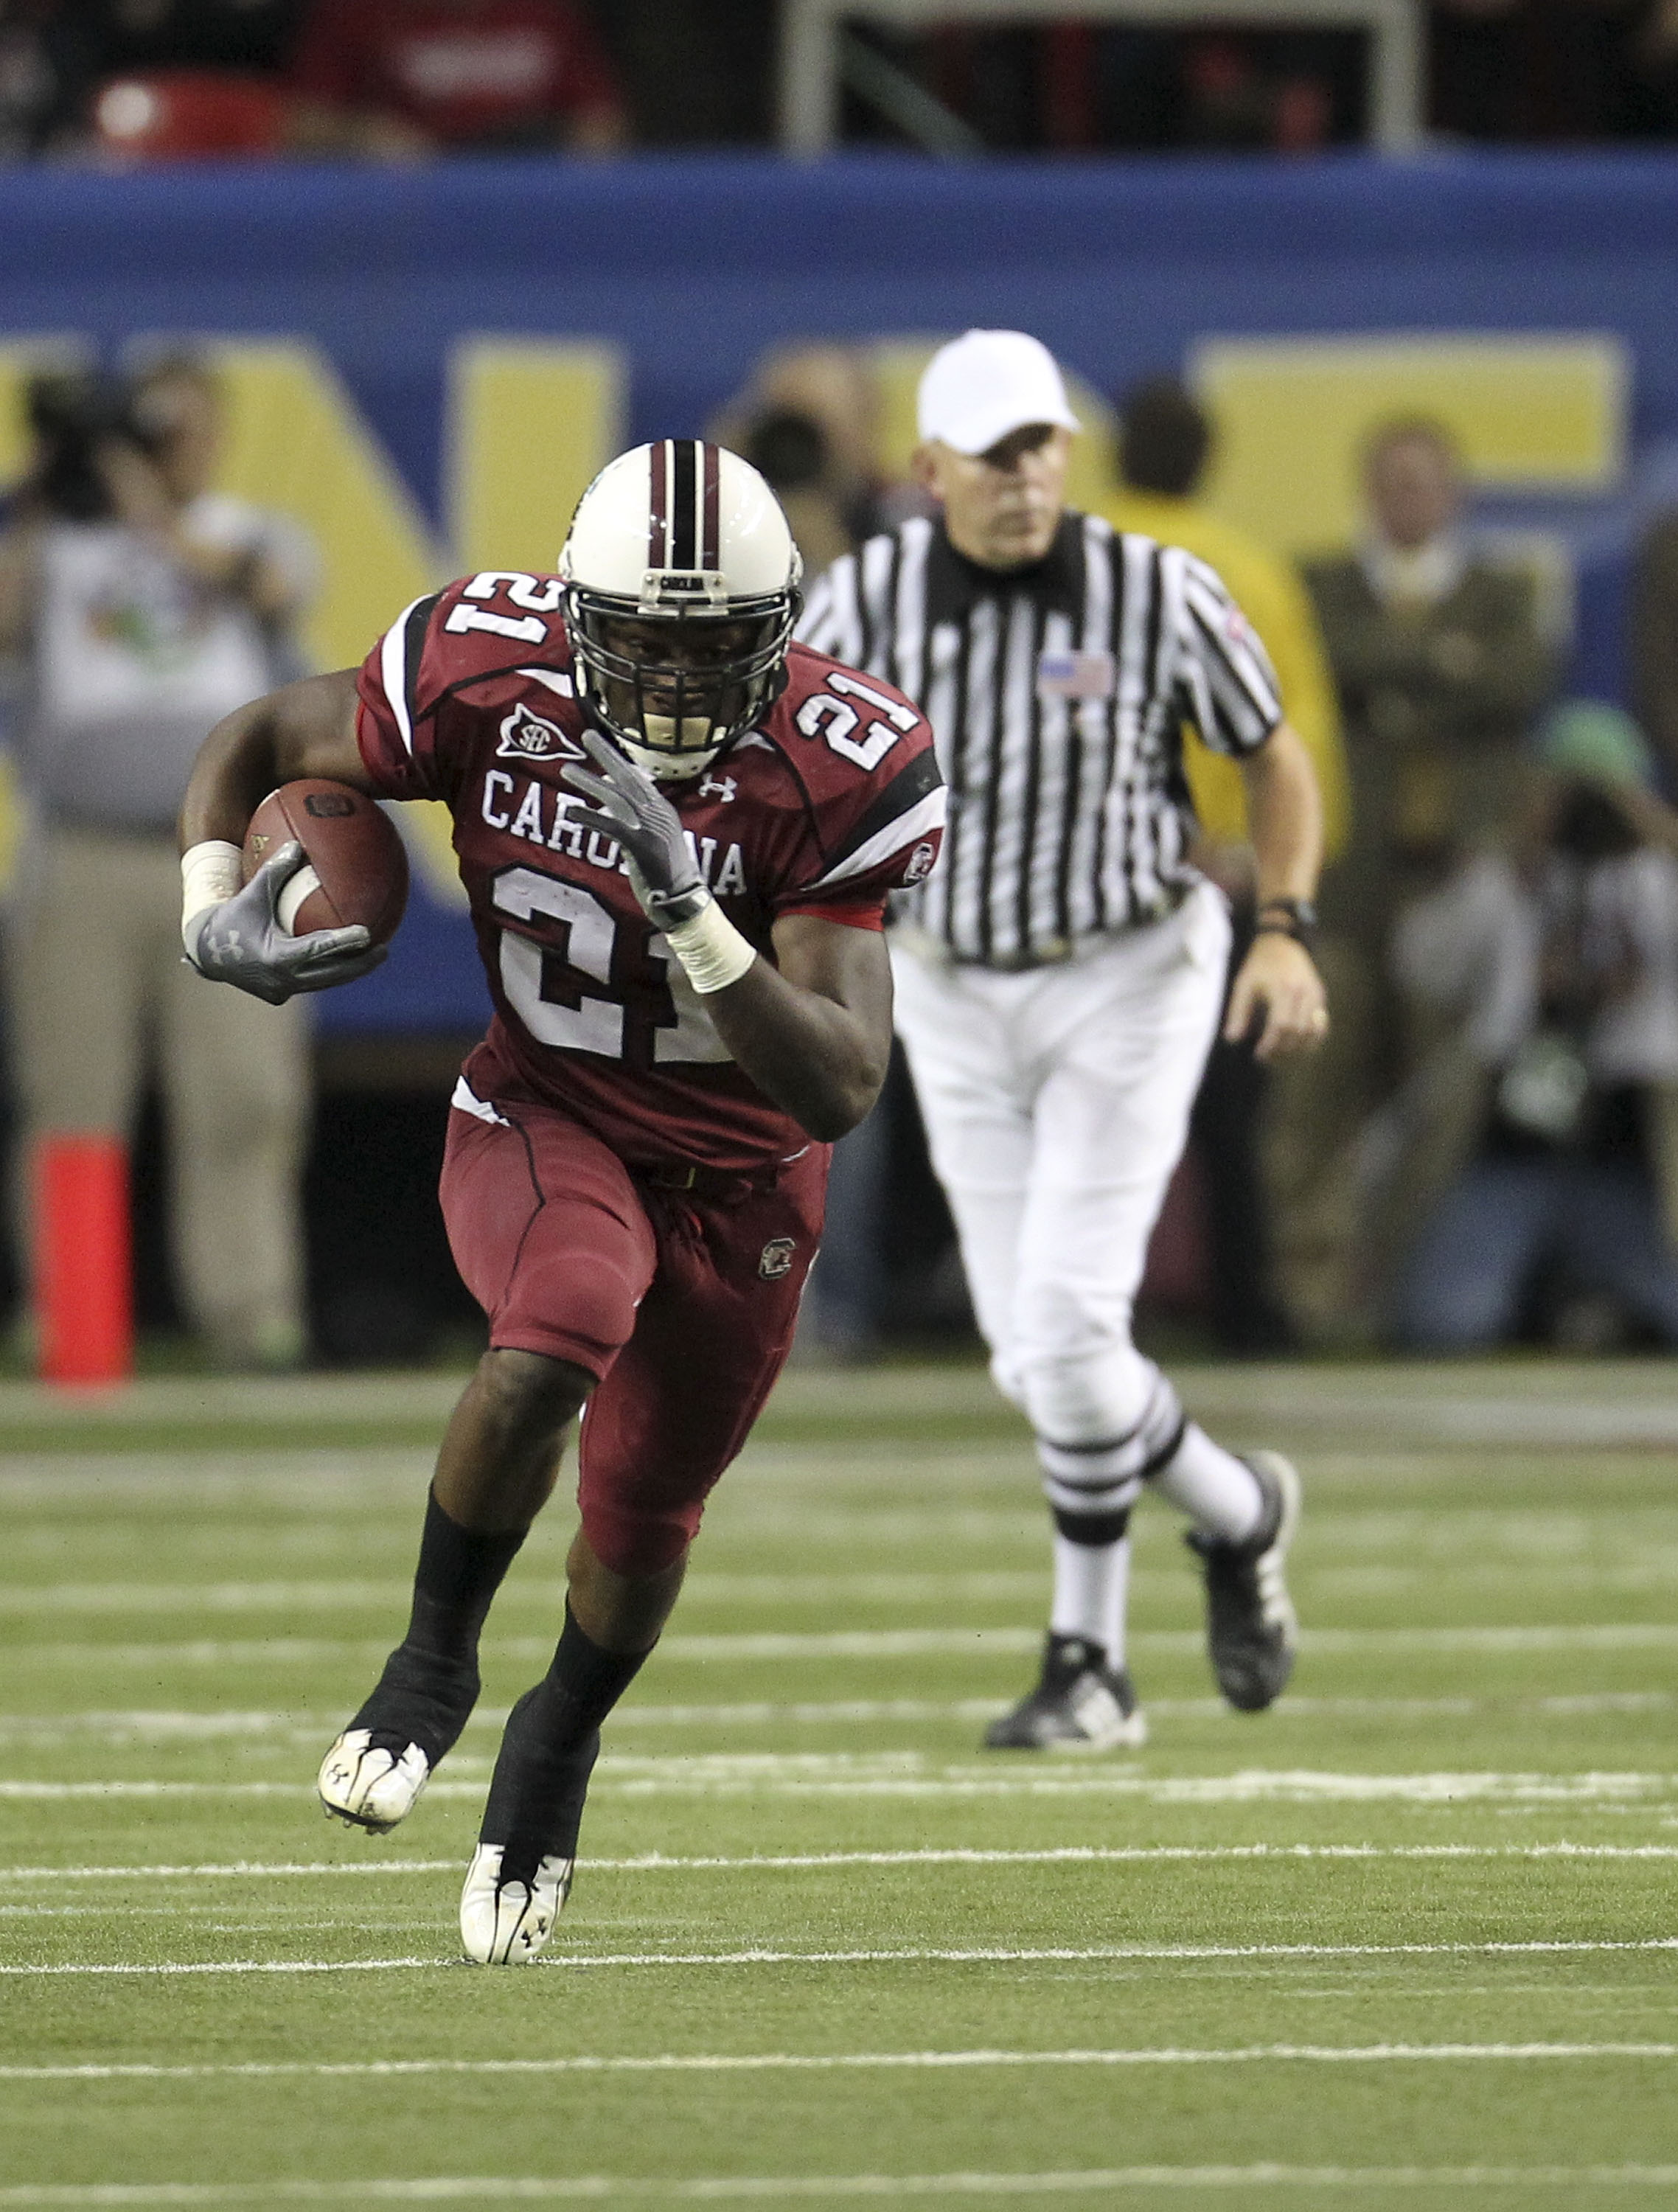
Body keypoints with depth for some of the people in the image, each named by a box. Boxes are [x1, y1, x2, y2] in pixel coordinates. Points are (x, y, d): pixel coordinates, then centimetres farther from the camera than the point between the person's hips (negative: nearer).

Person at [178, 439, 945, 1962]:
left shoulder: (839, 776, -27)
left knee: (645, 1518, 14)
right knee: (560, 1334, -34)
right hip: (546, 1119, -1)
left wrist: (685, 910, -43)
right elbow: (257, 745, -2)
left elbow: (842, 1088, -32)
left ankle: (558, 1741, 48)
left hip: (740, 1173, 1)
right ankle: (436, 1661, -8)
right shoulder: (486, 680, -23)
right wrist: (213, 910, -21)